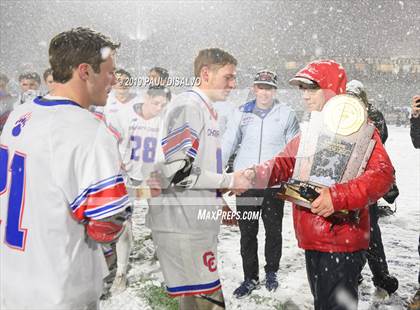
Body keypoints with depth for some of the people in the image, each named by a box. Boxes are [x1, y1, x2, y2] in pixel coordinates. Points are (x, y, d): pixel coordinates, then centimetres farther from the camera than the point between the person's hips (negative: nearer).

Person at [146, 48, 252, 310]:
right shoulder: (188, 105, -13)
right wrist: (229, 181, -13)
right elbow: (177, 171, -21)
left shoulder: (206, 109, 17)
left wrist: (220, 204, 20)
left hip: (197, 220, 10)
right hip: (181, 223, -10)